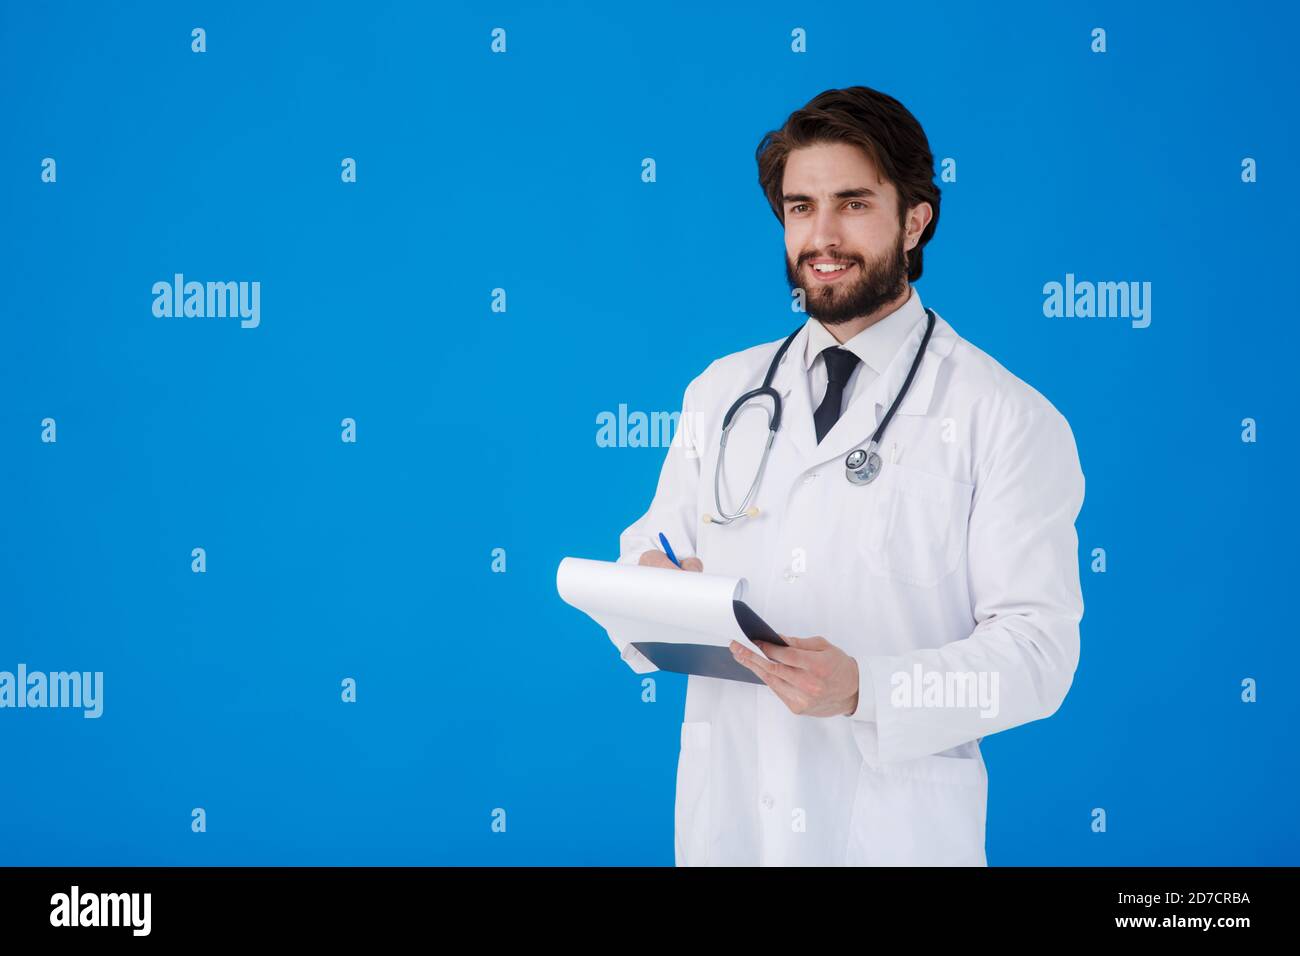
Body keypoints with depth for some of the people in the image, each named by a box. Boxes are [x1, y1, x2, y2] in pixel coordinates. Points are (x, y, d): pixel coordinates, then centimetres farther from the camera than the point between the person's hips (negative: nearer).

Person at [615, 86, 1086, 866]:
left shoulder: (1009, 419, -8)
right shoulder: (720, 393, 8)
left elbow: (1037, 649, -12)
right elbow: (655, 546, 10)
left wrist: (865, 689, -27)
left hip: (896, 832, -3)